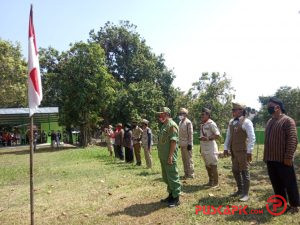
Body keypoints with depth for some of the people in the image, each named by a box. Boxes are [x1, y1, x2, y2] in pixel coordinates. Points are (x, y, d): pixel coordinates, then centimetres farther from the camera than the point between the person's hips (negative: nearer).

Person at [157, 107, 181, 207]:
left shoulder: (172, 125, -13)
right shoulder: (164, 125, 17)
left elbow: (173, 141, -20)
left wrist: (170, 156, -24)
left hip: (169, 156, -10)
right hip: (163, 156, 10)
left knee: (172, 176, -2)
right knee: (166, 177, 17)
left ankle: (176, 198, 8)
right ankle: (171, 195, 29)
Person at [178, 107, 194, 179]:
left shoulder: (188, 122, -11)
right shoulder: (180, 122, 14)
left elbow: (190, 134, -14)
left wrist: (190, 144, -17)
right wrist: (179, 143, 17)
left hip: (187, 144, -8)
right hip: (182, 144, 8)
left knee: (189, 159, -2)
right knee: (184, 159, 13)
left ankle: (191, 174, 6)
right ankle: (186, 173, 22)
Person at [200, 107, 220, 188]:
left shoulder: (211, 124, -13)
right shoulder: (202, 124, 12)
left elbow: (217, 135, -17)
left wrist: (208, 138, -26)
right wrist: (201, 143, 20)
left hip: (211, 148, -8)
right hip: (204, 148, 8)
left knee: (213, 165, -1)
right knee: (207, 165, 16)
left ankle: (215, 182, 11)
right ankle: (210, 181, 29)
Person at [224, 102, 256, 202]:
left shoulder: (246, 122, -11)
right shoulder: (231, 122, 10)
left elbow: (252, 138, -14)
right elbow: (228, 136, 16)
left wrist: (249, 151, -16)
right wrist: (226, 148, 12)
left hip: (243, 151, -7)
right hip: (234, 152, 7)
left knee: (244, 172, 2)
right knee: (235, 171, 15)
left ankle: (245, 194, 12)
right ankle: (240, 190, 31)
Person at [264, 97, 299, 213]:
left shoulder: (287, 120, -9)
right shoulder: (270, 121, 15)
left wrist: (288, 157, -21)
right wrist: (266, 156, 16)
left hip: (283, 159, -8)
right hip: (271, 159, 8)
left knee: (289, 183, 4)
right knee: (276, 182, 16)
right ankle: (281, 202, 30)